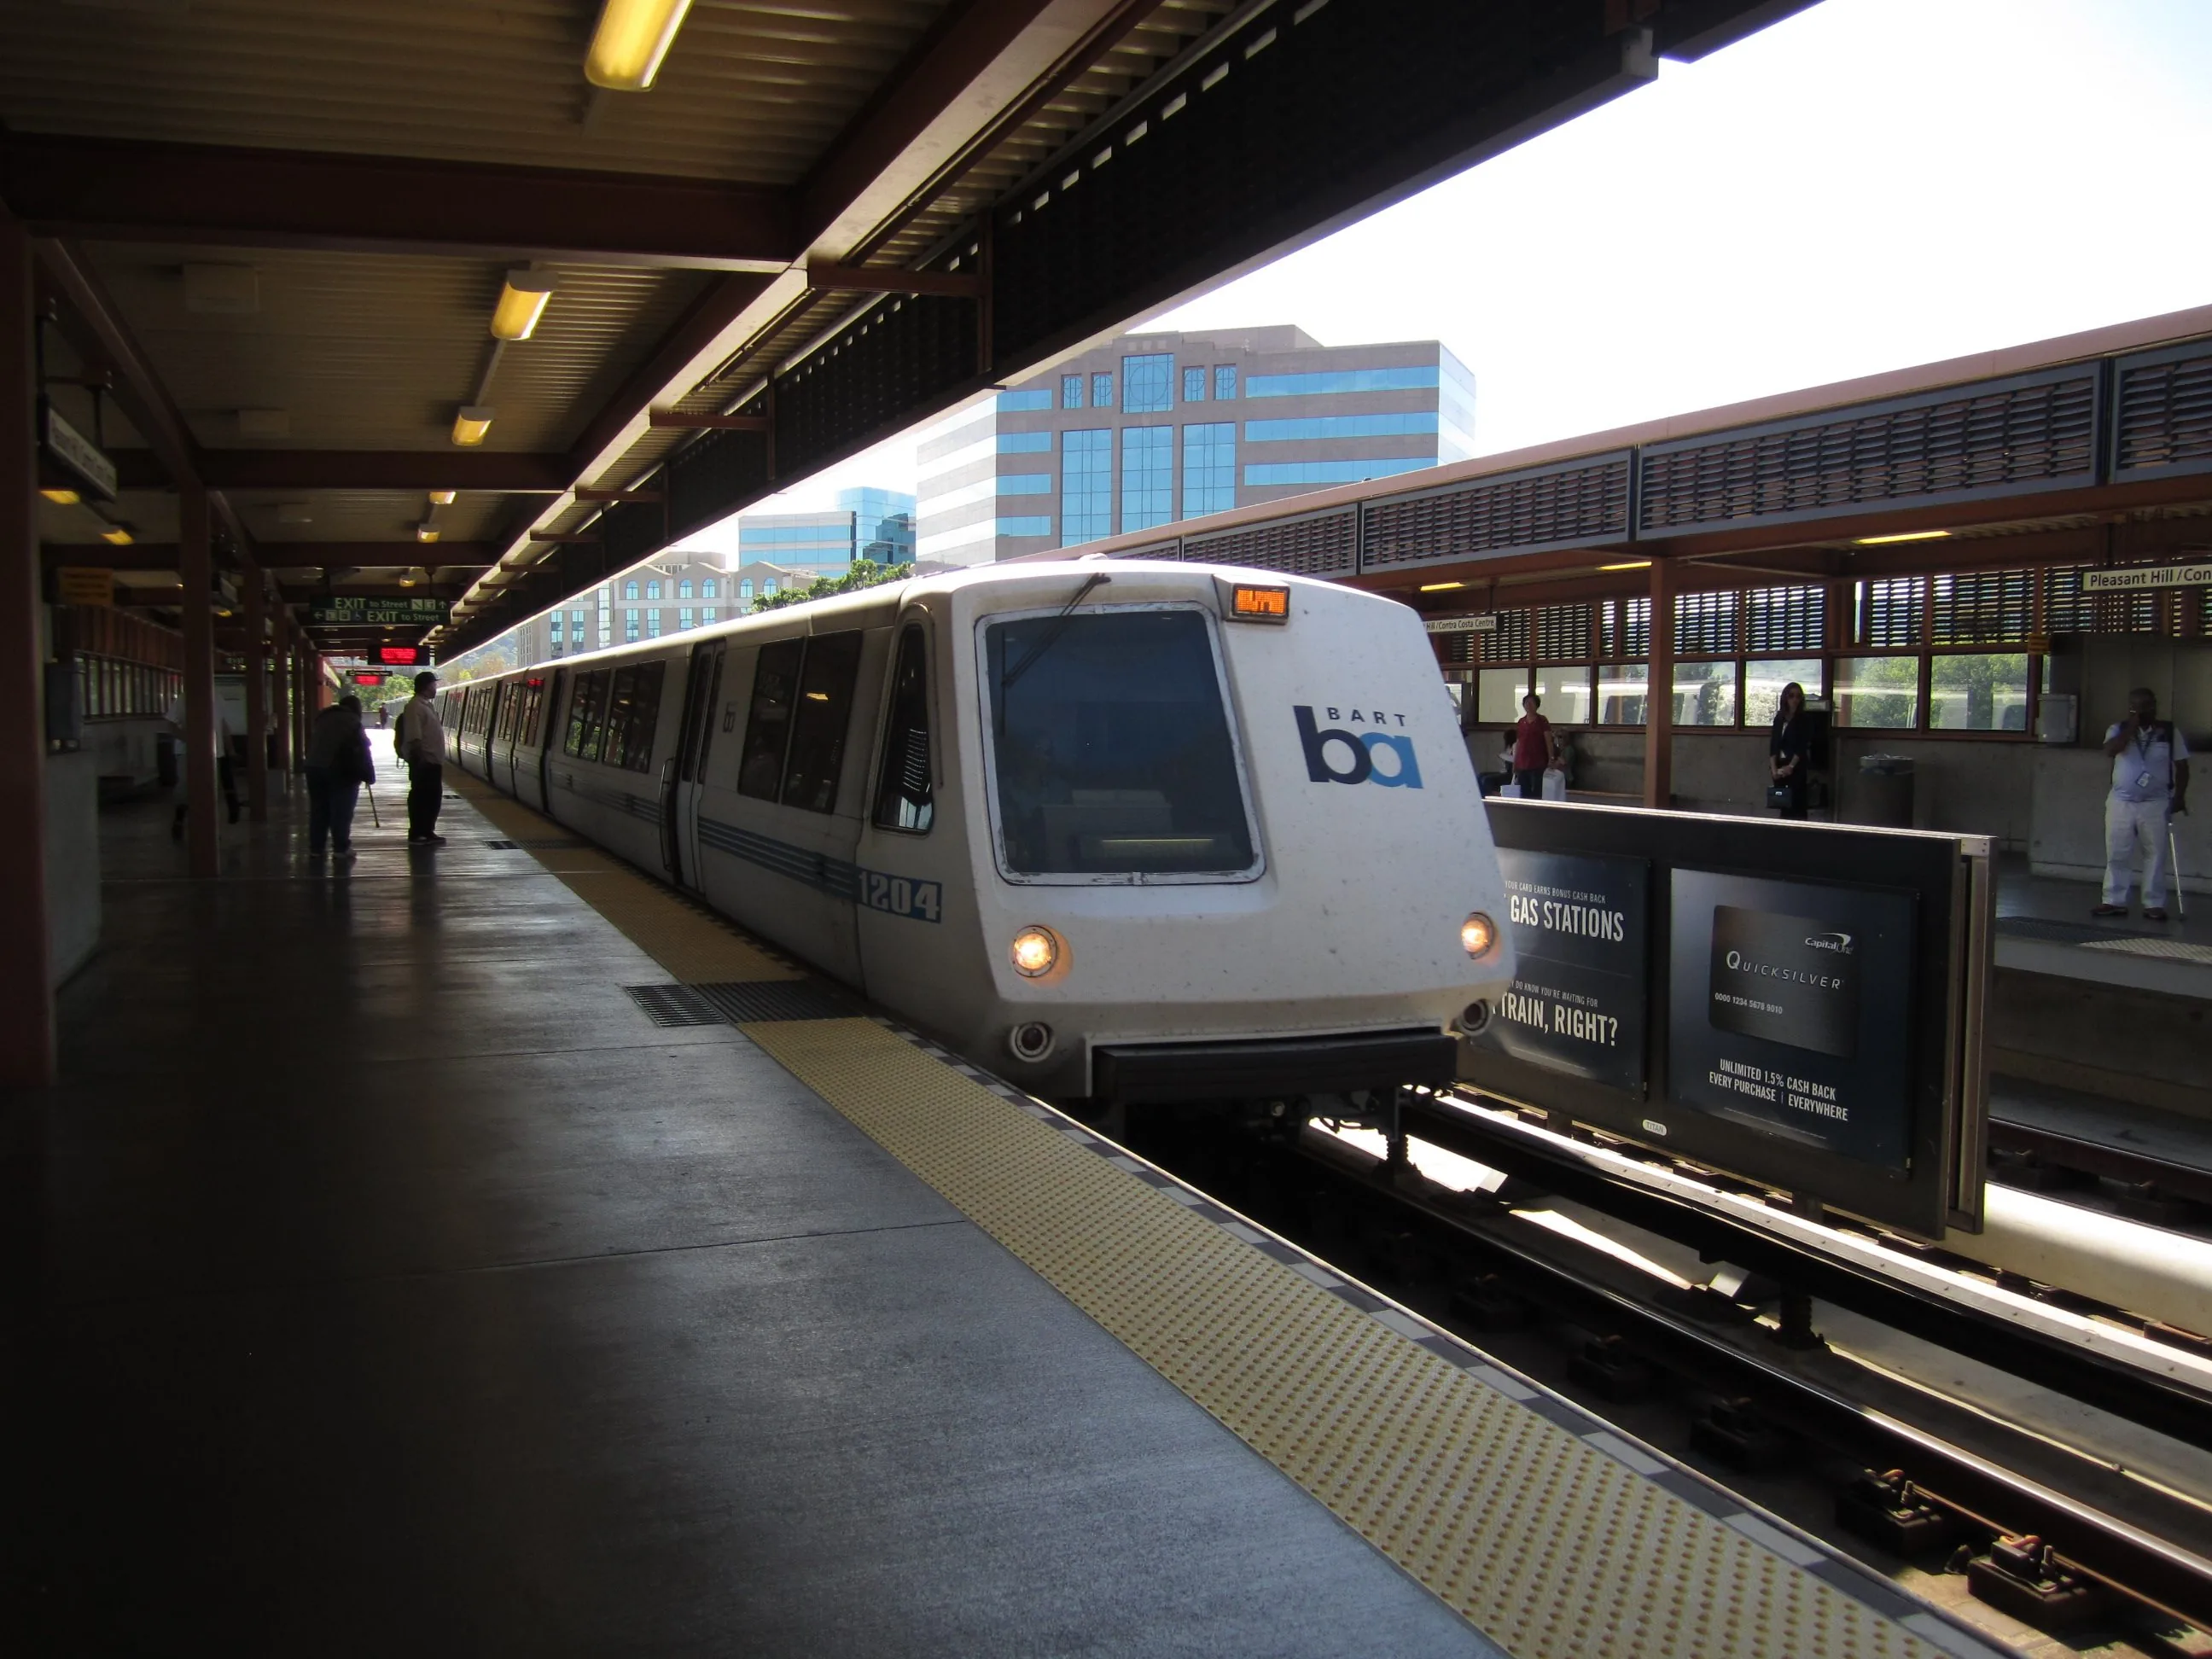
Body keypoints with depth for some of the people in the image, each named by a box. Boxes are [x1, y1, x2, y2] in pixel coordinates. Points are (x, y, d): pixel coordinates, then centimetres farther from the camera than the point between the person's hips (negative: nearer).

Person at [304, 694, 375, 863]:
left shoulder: (323, 718, 20)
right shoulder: (353, 723, 2)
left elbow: (311, 743, 22)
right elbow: (362, 752, -6)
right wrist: (369, 775, -5)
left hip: (314, 767, 5)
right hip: (340, 770, -5)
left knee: (318, 809, 11)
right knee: (341, 812, -3)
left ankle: (315, 848, 13)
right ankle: (342, 849, -6)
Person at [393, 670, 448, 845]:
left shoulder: (427, 705, 17)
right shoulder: (415, 706, -15)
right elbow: (414, 738, -22)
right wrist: (418, 758, -25)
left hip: (433, 760, 10)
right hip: (423, 761, -10)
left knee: (433, 796, 13)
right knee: (420, 796, -4)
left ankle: (427, 832, 20)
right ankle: (417, 833, 1)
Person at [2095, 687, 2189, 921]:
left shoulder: (2169, 731, 3)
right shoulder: (2119, 729, 4)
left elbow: (2181, 766, 5)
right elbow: (2111, 750, -17)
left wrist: (2180, 796, -4)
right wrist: (2131, 726, -14)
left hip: (2155, 803, -1)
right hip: (2121, 802, 1)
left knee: (2155, 855, 0)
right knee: (2117, 854, 3)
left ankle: (2154, 904, 5)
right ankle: (2114, 901, 9)